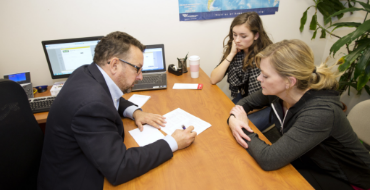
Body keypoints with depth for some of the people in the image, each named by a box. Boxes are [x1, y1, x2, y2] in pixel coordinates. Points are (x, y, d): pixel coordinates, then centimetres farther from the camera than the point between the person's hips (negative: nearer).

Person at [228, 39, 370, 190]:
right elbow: (246, 102, 2)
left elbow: (268, 160, -40)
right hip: (306, 163, 6)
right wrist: (233, 118, -20)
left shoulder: (320, 113, -36)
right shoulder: (278, 91, -16)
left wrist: (245, 130, -23)